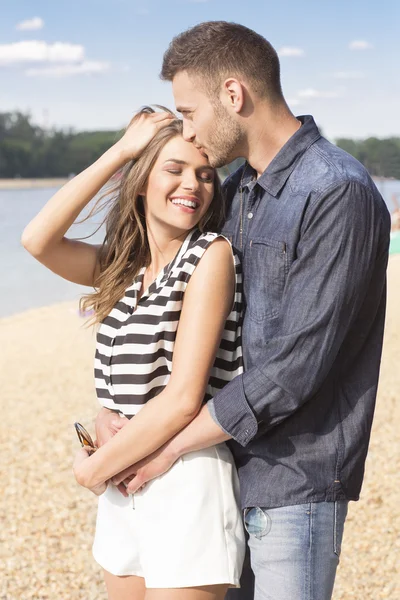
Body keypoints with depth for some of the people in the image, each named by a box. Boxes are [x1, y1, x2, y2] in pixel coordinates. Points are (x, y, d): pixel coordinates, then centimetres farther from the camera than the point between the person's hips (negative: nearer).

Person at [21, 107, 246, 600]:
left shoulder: (211, 254, -11)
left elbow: (183, 398, -17)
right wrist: (121, 151, -6)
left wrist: (95, 467, -7)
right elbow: (37, 240, -9)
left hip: (186, 480, -6)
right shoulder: (124, 264, 9)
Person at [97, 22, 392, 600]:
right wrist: (110, 408, 1)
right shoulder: (236, 192, 10)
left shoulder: (339, 194, -17)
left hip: (294, 483, -8)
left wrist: (171, 443, -15)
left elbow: (296, 367, -23)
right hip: (226, 469, 8)